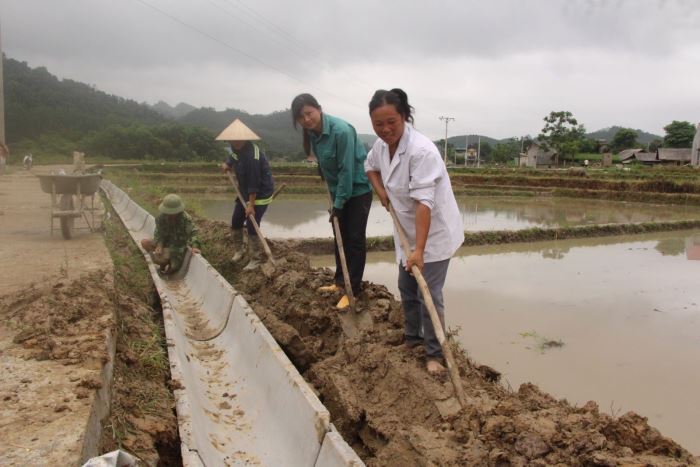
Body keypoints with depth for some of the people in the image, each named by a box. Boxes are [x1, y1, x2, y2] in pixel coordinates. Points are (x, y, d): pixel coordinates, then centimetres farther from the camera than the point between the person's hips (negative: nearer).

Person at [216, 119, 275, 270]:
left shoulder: (252, 156, -30)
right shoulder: (237, 147, -2)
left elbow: (254, 183, -30)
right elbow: (233, 156, 25)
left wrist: (251, 205, -29)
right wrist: (227, 163, 1)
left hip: (260, 193, -9)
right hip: (245, 191, 9)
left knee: (252, 227, -12)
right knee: (235, 222, 13)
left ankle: (255, 260, 0)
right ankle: (238, 251, 31)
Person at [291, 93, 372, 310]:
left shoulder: (341, 130, -26)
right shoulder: (313, 133, -3)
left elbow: (347, 169, -24)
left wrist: (338, 204, -20)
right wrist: (334, 199, 10)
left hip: (358, 189, -7)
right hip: (338, 190, 8)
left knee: (355, 239, -3)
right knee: (340, 237, 14)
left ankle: (352, 290, 3)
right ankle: (340, 282, 26)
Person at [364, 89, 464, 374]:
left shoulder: (421, 151, -30)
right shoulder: (381, 145, -5)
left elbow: (424, 202, -35)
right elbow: (370, 166, 20)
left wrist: (419, 249, -40)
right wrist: (381, 191, 1)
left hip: (434, 232, -8)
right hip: (407, 230, 8)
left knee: (429, 293, -7)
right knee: (407, 287, 19)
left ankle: (435, 354, 9)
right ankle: (412, 337, 38)